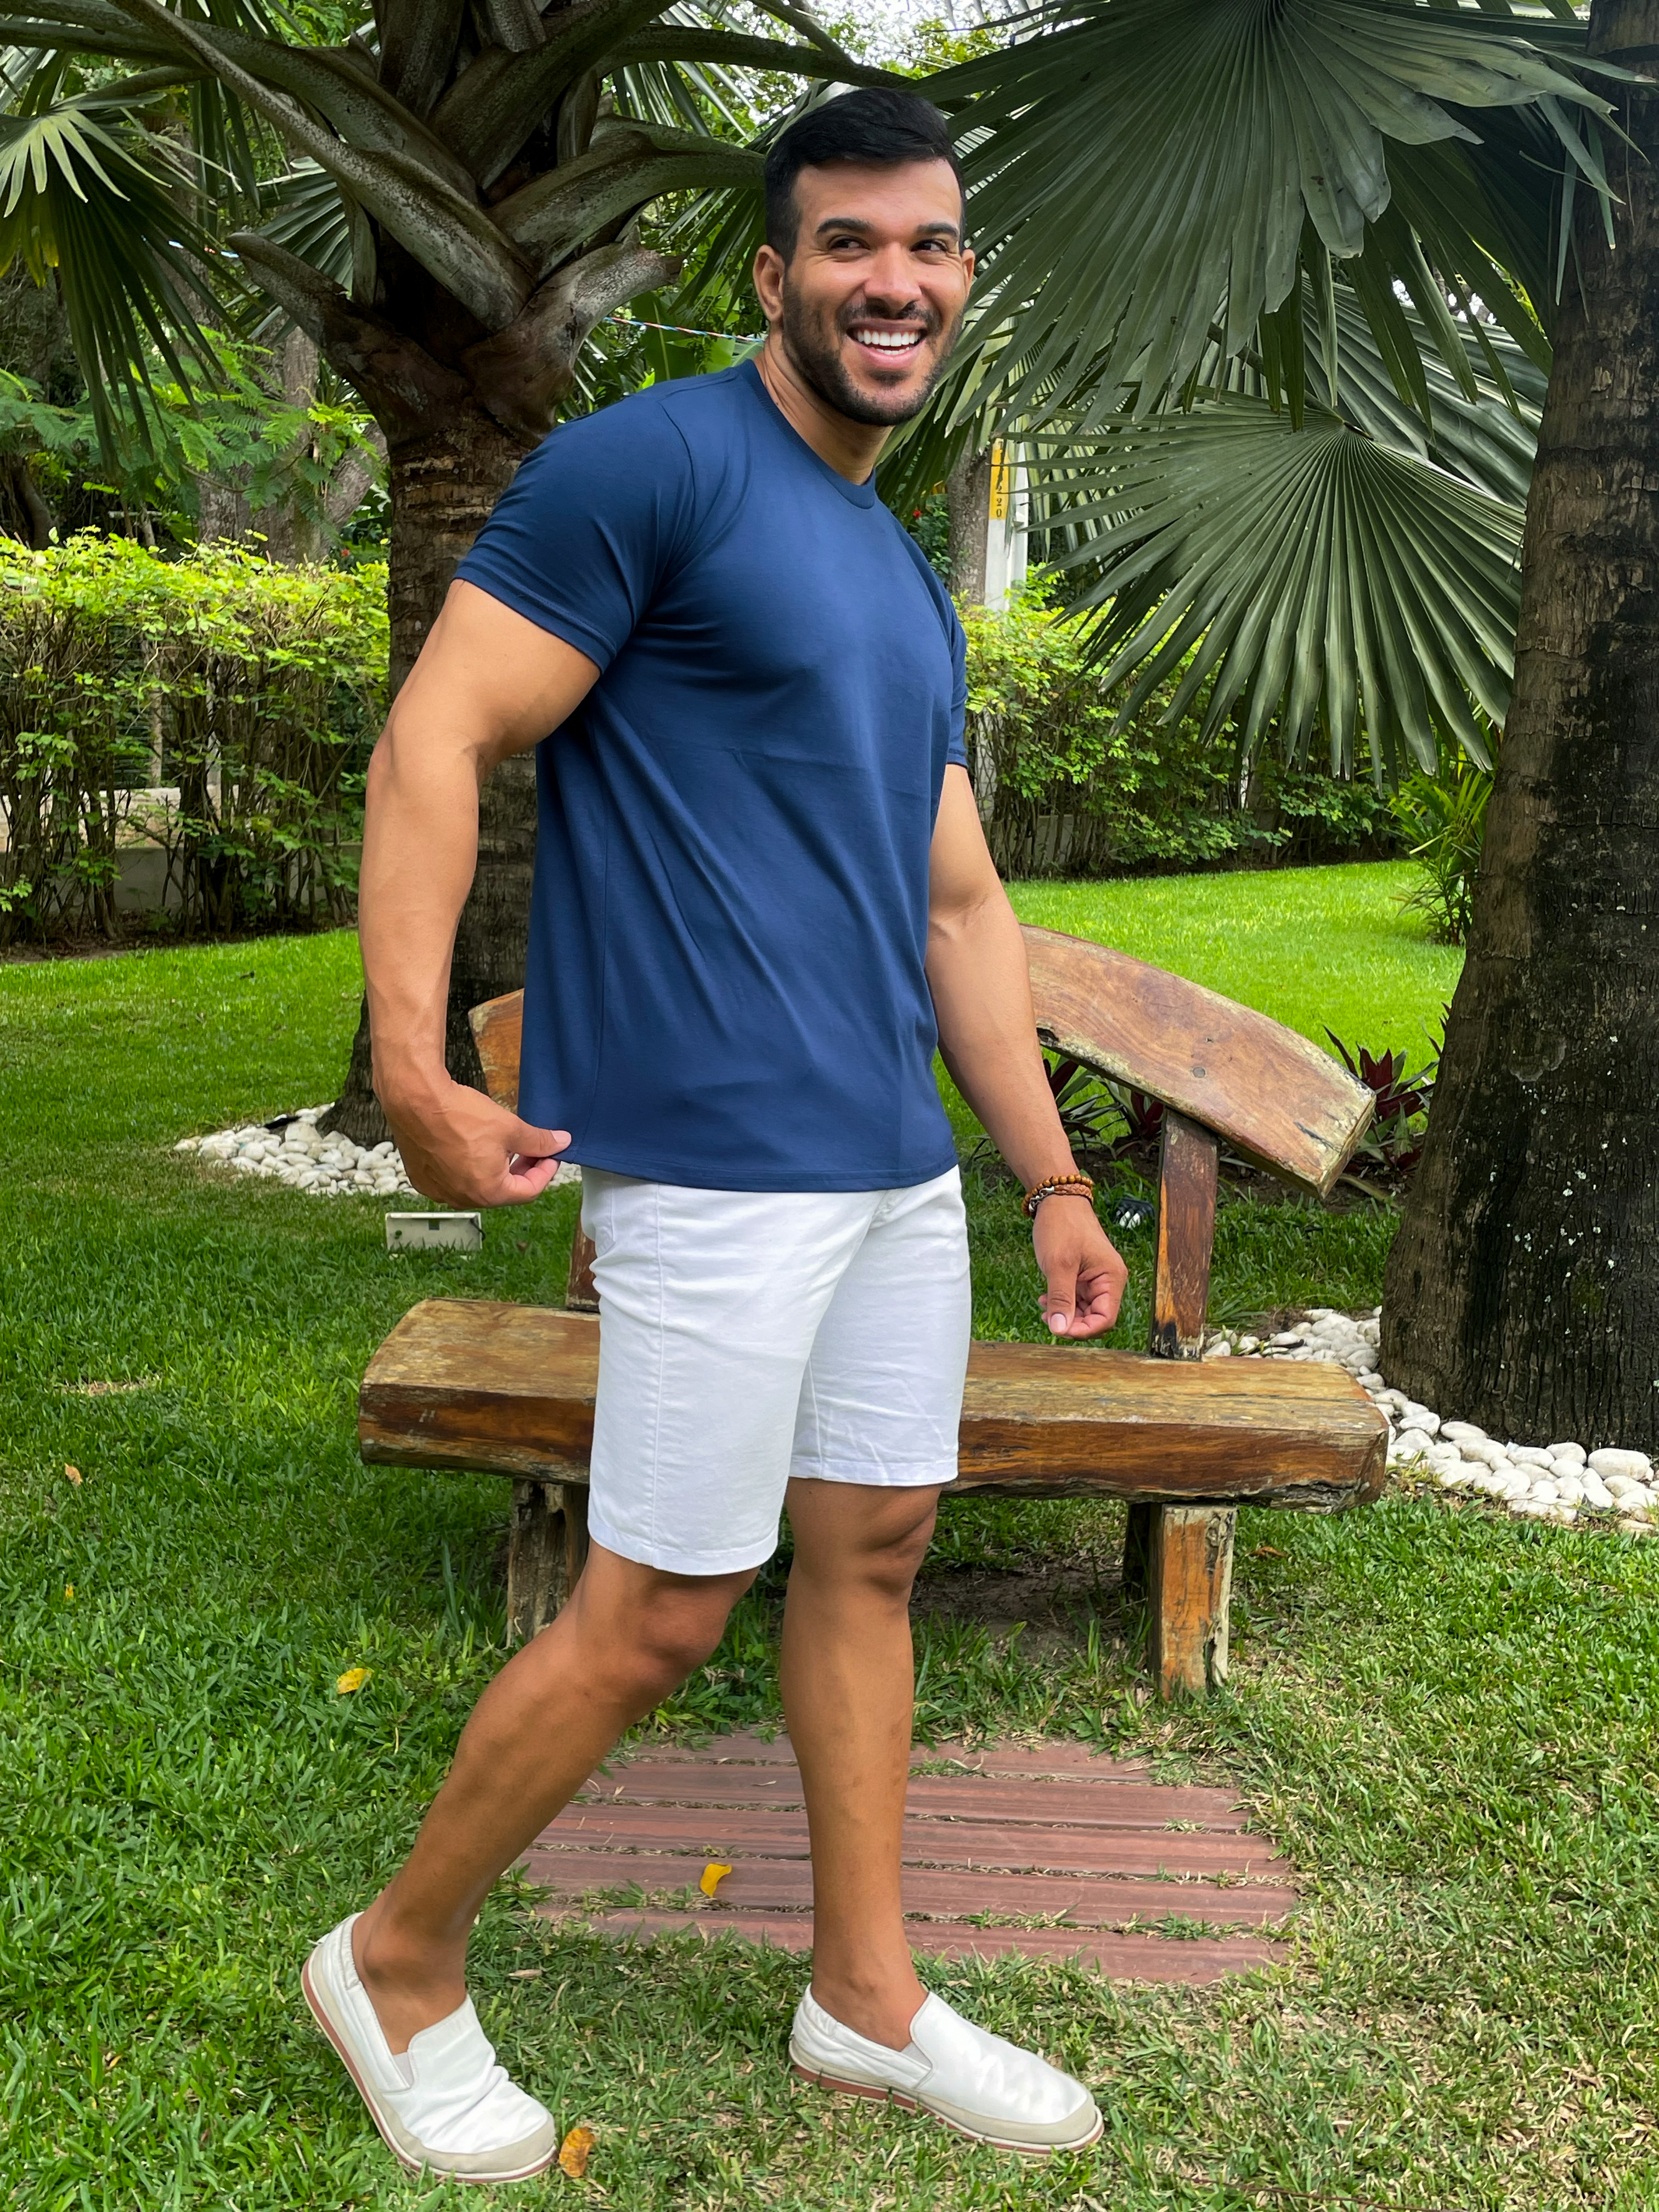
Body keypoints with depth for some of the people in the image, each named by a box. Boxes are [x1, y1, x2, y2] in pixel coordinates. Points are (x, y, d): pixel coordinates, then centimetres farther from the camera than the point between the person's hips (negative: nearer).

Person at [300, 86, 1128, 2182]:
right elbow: (434, 739, -14)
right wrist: (414, 1066, -24)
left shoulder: (906, 584, 17)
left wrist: (1055, 1177, 17)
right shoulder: (649, 467, -8)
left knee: (872, 1552, 13)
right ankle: (396, 1963, 20)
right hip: (720, 1165, -8)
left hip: (899, 1163, 8)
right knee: (659, 1612, -2)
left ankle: (867, 1994, 28)